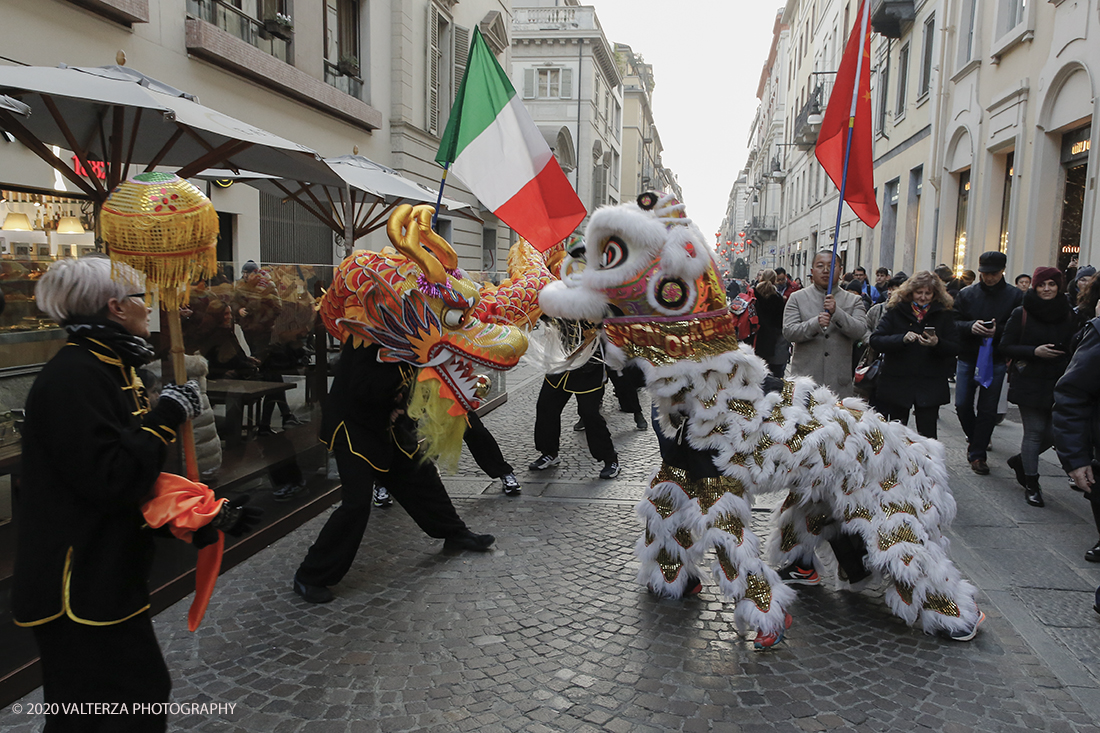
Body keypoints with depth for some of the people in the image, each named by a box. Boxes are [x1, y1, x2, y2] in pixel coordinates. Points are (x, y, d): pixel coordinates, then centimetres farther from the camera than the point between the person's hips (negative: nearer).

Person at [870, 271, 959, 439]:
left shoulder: (944, 314, 5)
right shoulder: (896, 311, 2)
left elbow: (955, 348, -1)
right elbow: (875, 340, -7)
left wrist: (937, 344, -21)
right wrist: (902, 339, -23)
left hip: (930, 386, 0)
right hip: (896, 383, 0)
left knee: (927, 435, -2)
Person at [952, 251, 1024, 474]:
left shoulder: (1016, 296, -2)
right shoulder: (966, 294, 3)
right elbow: (953, 322, 0)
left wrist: (998, 331, -23)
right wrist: (971, 326, -20)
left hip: (996, 361, -1)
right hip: (967, 358, 2)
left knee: (988, 409, 3)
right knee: (962, 405, 3)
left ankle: (977, 454, 14)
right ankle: (974, 439, 30)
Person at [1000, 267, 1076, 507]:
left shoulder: (1068, 315, 7)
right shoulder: (1021, 314, -2)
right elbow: (1005, 347, -4)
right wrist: (1035, 351, -17)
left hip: (1057, 384, 4)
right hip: (1029, 383, -4)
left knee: (1054, 433, 2)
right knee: (1034, 431, -4)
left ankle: (1020, 460, 29)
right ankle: (1031, 484, 9)